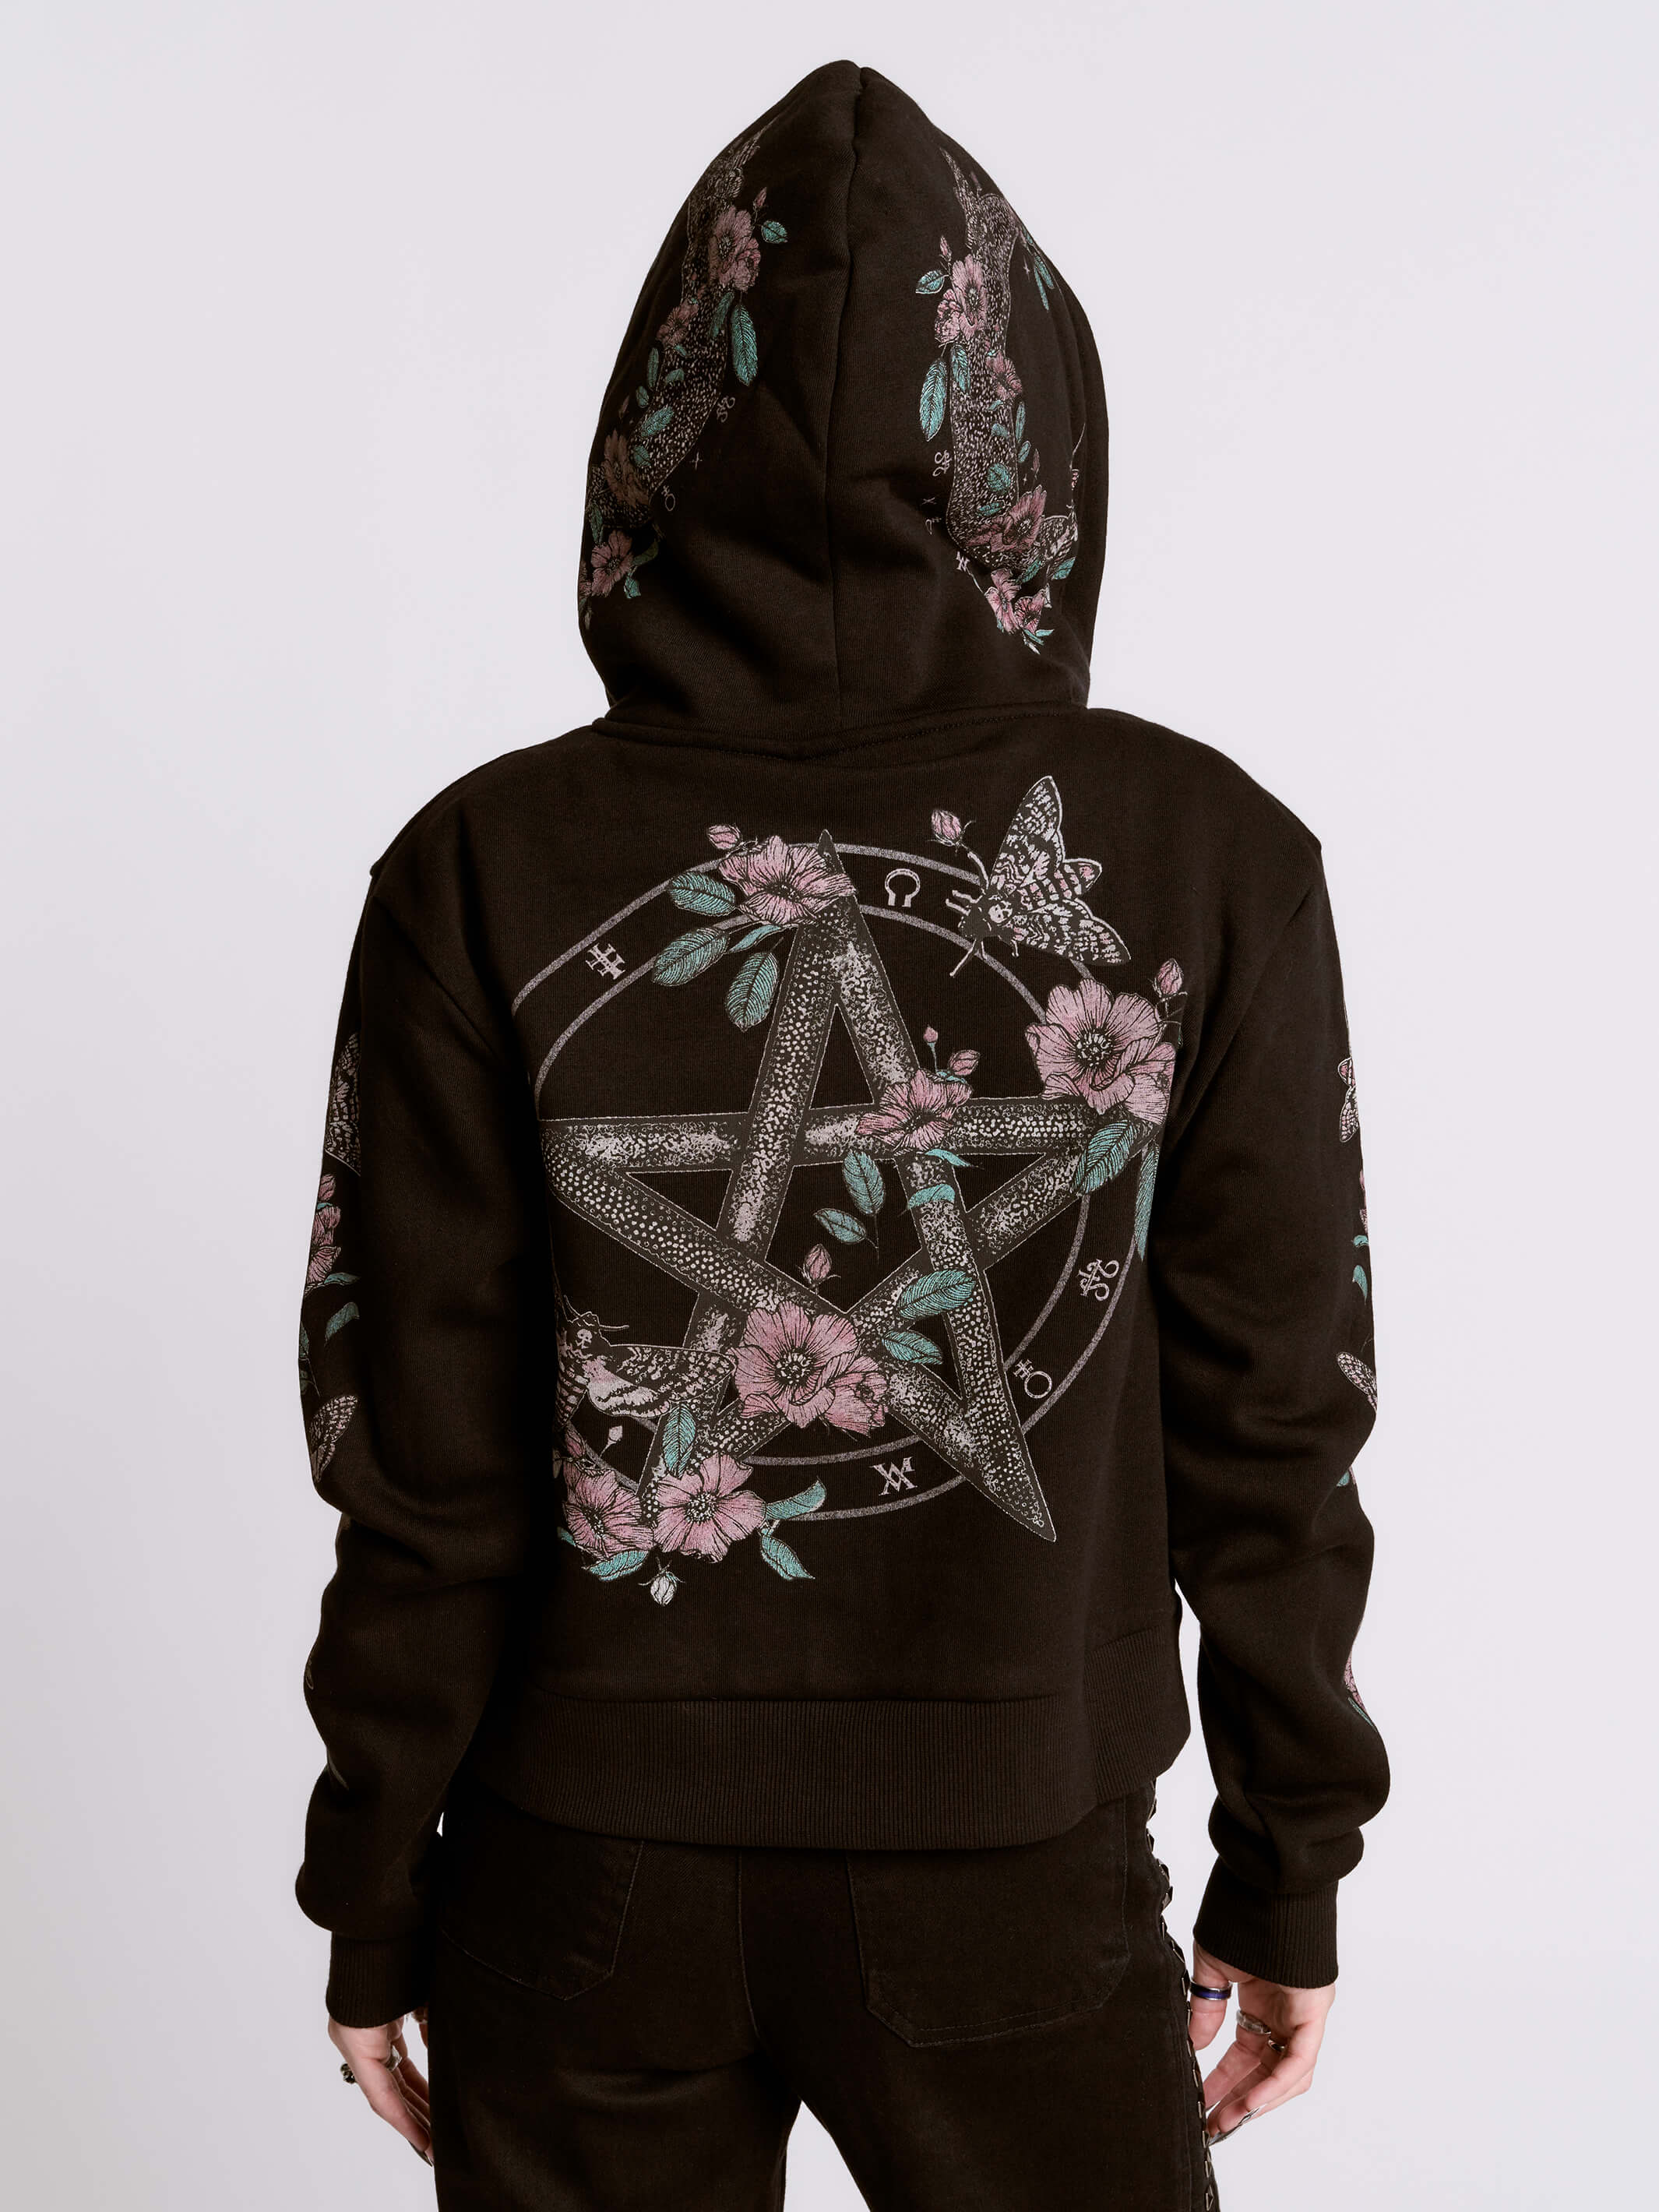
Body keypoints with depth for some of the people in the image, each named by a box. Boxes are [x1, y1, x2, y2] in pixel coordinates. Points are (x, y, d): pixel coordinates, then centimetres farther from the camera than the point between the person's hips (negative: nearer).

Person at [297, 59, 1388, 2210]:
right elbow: (1269, 1417, -8)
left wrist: (371, 1908, 5)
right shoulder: (1212, 861, -13)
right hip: (1017, 1889, 0)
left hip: (588, 1878, 1)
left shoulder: (487, 874, -13)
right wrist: (1291, 1876, 6)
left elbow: (421, 1465, -9)